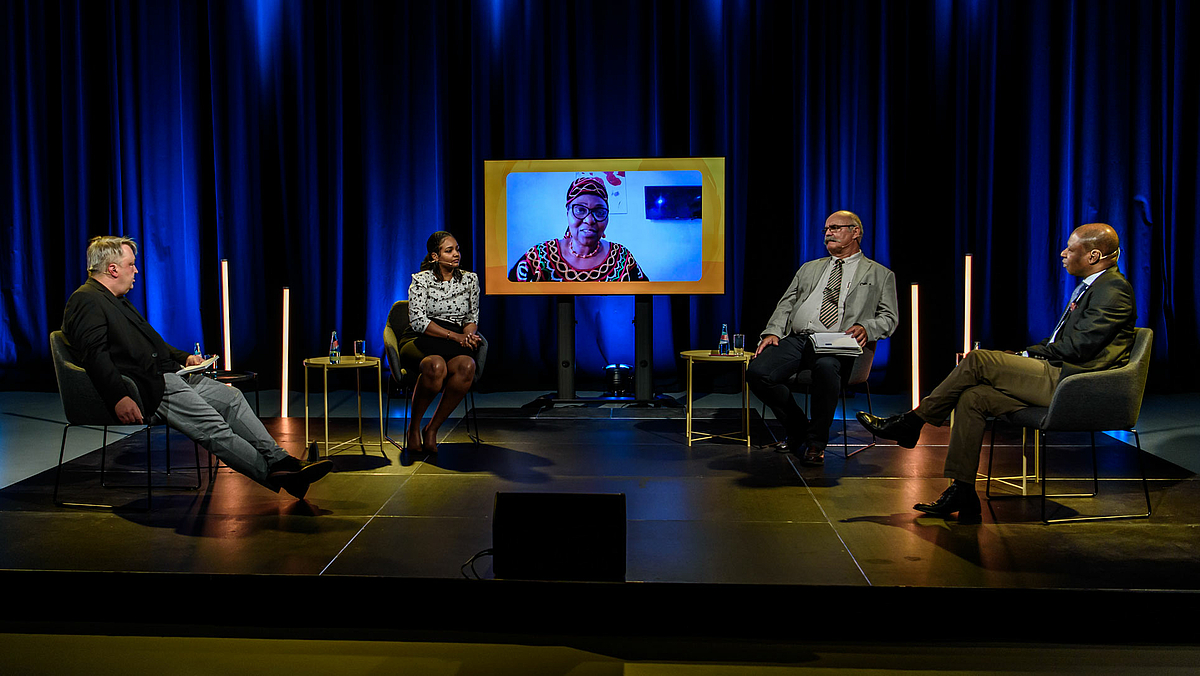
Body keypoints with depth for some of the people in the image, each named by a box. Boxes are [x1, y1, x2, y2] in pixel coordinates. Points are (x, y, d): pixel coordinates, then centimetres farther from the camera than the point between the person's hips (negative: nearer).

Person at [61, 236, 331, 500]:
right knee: (211, 427, -21)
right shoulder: (85, 301, -9)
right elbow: (95, 355, -21)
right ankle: (272, 474, -21)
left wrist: (184, 357, 19)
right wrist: (119, 399, -31)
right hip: (147, 389, -11)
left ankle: (279, 460, -7)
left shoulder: (117, 300, 24)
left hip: (167, 376, 11)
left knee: (232, 397, -1)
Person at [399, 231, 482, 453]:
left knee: (467, 366, -35)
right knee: (436, 365, -40)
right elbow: (418, 321, -8)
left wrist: (468, 335, -10)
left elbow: (472, 317, 15)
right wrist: (454, 336, -17)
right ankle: (414, 426, -17)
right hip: (420, 341, -3)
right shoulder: (421, 280, 2)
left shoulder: (470, 279, 14)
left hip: (458, 343, 3)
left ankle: (432, 428, -21)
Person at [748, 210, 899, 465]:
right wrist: (773, 331, 2)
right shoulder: (809, 269, 28)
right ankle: (798, 429, 0)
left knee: (825, 367, -40)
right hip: (794, 339, 4)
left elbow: (888, 318, 10)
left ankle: (816, 442, -20)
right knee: (757, 371, -23)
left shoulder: (880, 275, 18)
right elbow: (786, 304, 21)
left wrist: (865, 328, -12)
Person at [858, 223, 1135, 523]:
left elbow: (1078, 348, -17)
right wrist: (1024, 356, 7)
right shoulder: (1091, 287, 22)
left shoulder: (1113, 289, -9)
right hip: (1059, 378, 9)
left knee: (978, 360, -19)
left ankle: (911, 423, -7)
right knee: (972, 397, -7)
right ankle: (961, 493, -6)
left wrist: (1030, 354, -5)